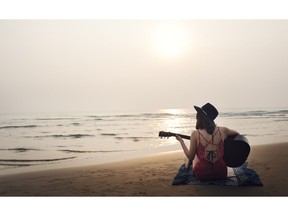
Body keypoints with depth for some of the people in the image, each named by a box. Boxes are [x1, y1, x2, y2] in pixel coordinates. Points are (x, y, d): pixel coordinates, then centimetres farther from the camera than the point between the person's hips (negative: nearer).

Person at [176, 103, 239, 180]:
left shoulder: (195, 134, -15)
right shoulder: (222, 130, -7)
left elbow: (190, 157, -5)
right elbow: (237, 134, 14)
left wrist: (181, 141, 6)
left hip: (202, 175, -2)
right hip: (221, 174, 2)